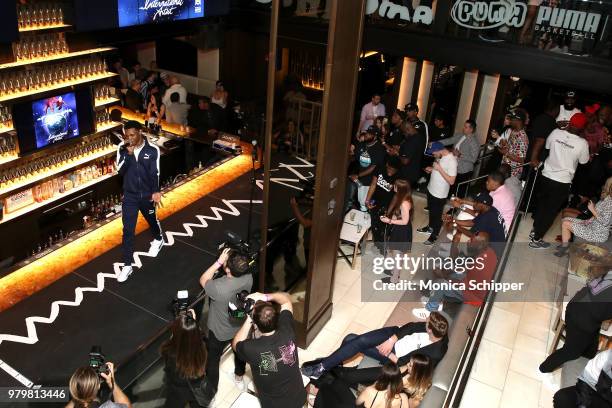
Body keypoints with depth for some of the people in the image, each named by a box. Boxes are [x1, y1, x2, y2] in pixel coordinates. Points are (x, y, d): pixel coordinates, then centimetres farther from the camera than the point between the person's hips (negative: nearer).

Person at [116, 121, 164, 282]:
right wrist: (128, 154, -26)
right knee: (128, 230, 0)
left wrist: (156, 192, -30)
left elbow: (154, 172, -15)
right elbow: (120, 170, -12)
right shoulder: (122, 148, -7)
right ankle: (127, 265, 8)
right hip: (129, 196, 1)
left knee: (152, 220, 24)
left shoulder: (152, 150, -13)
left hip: (147, 195, -1)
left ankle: (158, 240, 56)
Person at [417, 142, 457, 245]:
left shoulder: (452, 161, -28)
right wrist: (431, 169, -3)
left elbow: (451, 181, -28)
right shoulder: (441, 157, -2)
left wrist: (439, 169, -30)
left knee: (437, 215, 10)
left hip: (439, 194, -8)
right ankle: (430, 227, 48)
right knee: (431, 211, 27)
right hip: (431, 189, 8)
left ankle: (434, 235, 28)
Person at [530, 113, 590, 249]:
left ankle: (535, 230, 36)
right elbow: (584, 161, 0)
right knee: (551, 211, 8)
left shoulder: (556, 133, -10)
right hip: (562, 182, -4)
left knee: (541, 204, 22)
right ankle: (536, 239, 15)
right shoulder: (582, 143, -18)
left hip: (546, 176, 4)